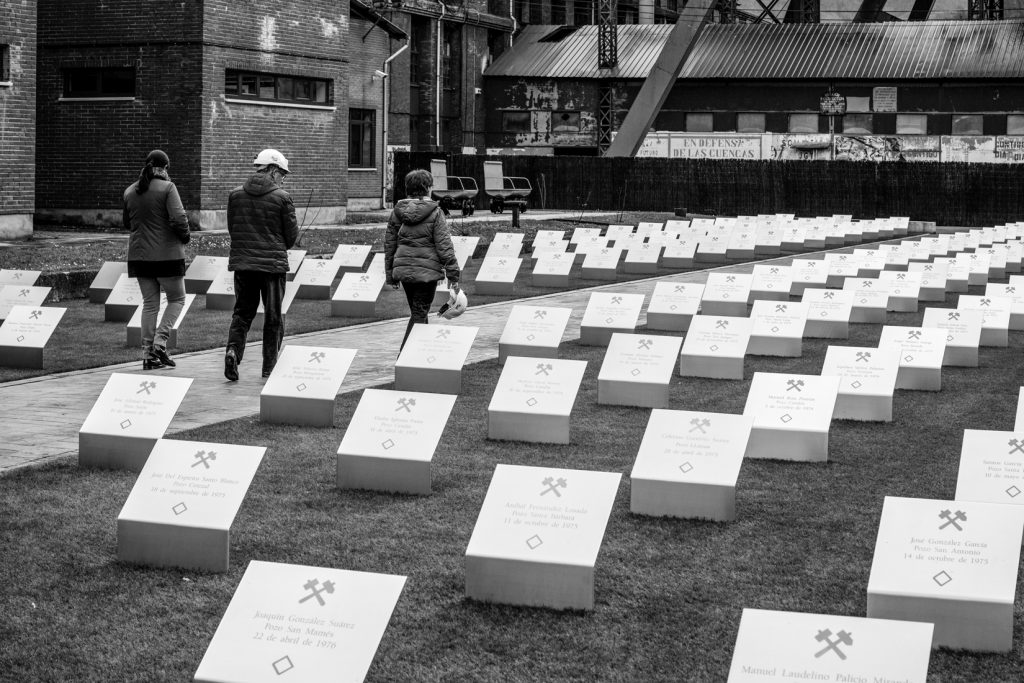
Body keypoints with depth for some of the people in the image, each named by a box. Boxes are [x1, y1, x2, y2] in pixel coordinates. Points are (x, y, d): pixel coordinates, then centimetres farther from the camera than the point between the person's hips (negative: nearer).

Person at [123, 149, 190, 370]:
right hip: (167, 254, -5)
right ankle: (160, 342, -5)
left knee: (149, 303, 12)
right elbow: (178, 218, -19)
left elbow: (127, 223, 16)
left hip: (139, 255, 5)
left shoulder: (130, 191, 7)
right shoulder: (167, 187, -11)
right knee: (177, 299, 11)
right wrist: (185, 236, -2)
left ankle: (148, 354, 9)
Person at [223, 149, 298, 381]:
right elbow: (292, 235, -3)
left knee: (242, 311, 14)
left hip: (242, 261, 3)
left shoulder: (236, 195, 4)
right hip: (273, 263, -3)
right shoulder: (282, 198, -8)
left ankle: (233, 349, -10)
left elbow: (231, 229, 9)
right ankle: (270, 367, 13)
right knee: (273, 316, 8)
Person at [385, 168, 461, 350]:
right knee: (419, 314, -1)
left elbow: (389, 244, 9)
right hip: (427, 270, -5)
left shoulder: (398, 212, 5)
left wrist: (390, 274, 17)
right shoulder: (435, 213, -9)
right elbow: (444, 246, -11)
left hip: (403, 269, 5)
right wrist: (453, 274, -7)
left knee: (418, 312, 19)